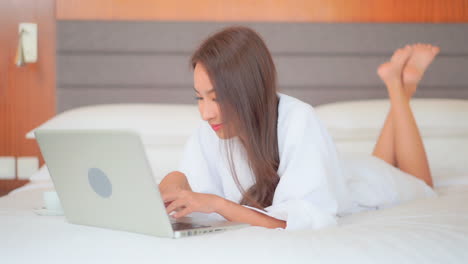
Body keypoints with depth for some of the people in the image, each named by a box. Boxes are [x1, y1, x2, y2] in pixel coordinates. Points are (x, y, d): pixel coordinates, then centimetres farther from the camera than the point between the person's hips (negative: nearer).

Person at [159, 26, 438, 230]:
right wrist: (175, 183, -49)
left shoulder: (299, 121, -46)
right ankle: (397, 83, 38)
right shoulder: (211, 129, -32)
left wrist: (215, 204, -54)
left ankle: (399, 84, 34)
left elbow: (304, 221, -49)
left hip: (360, 186, -4)